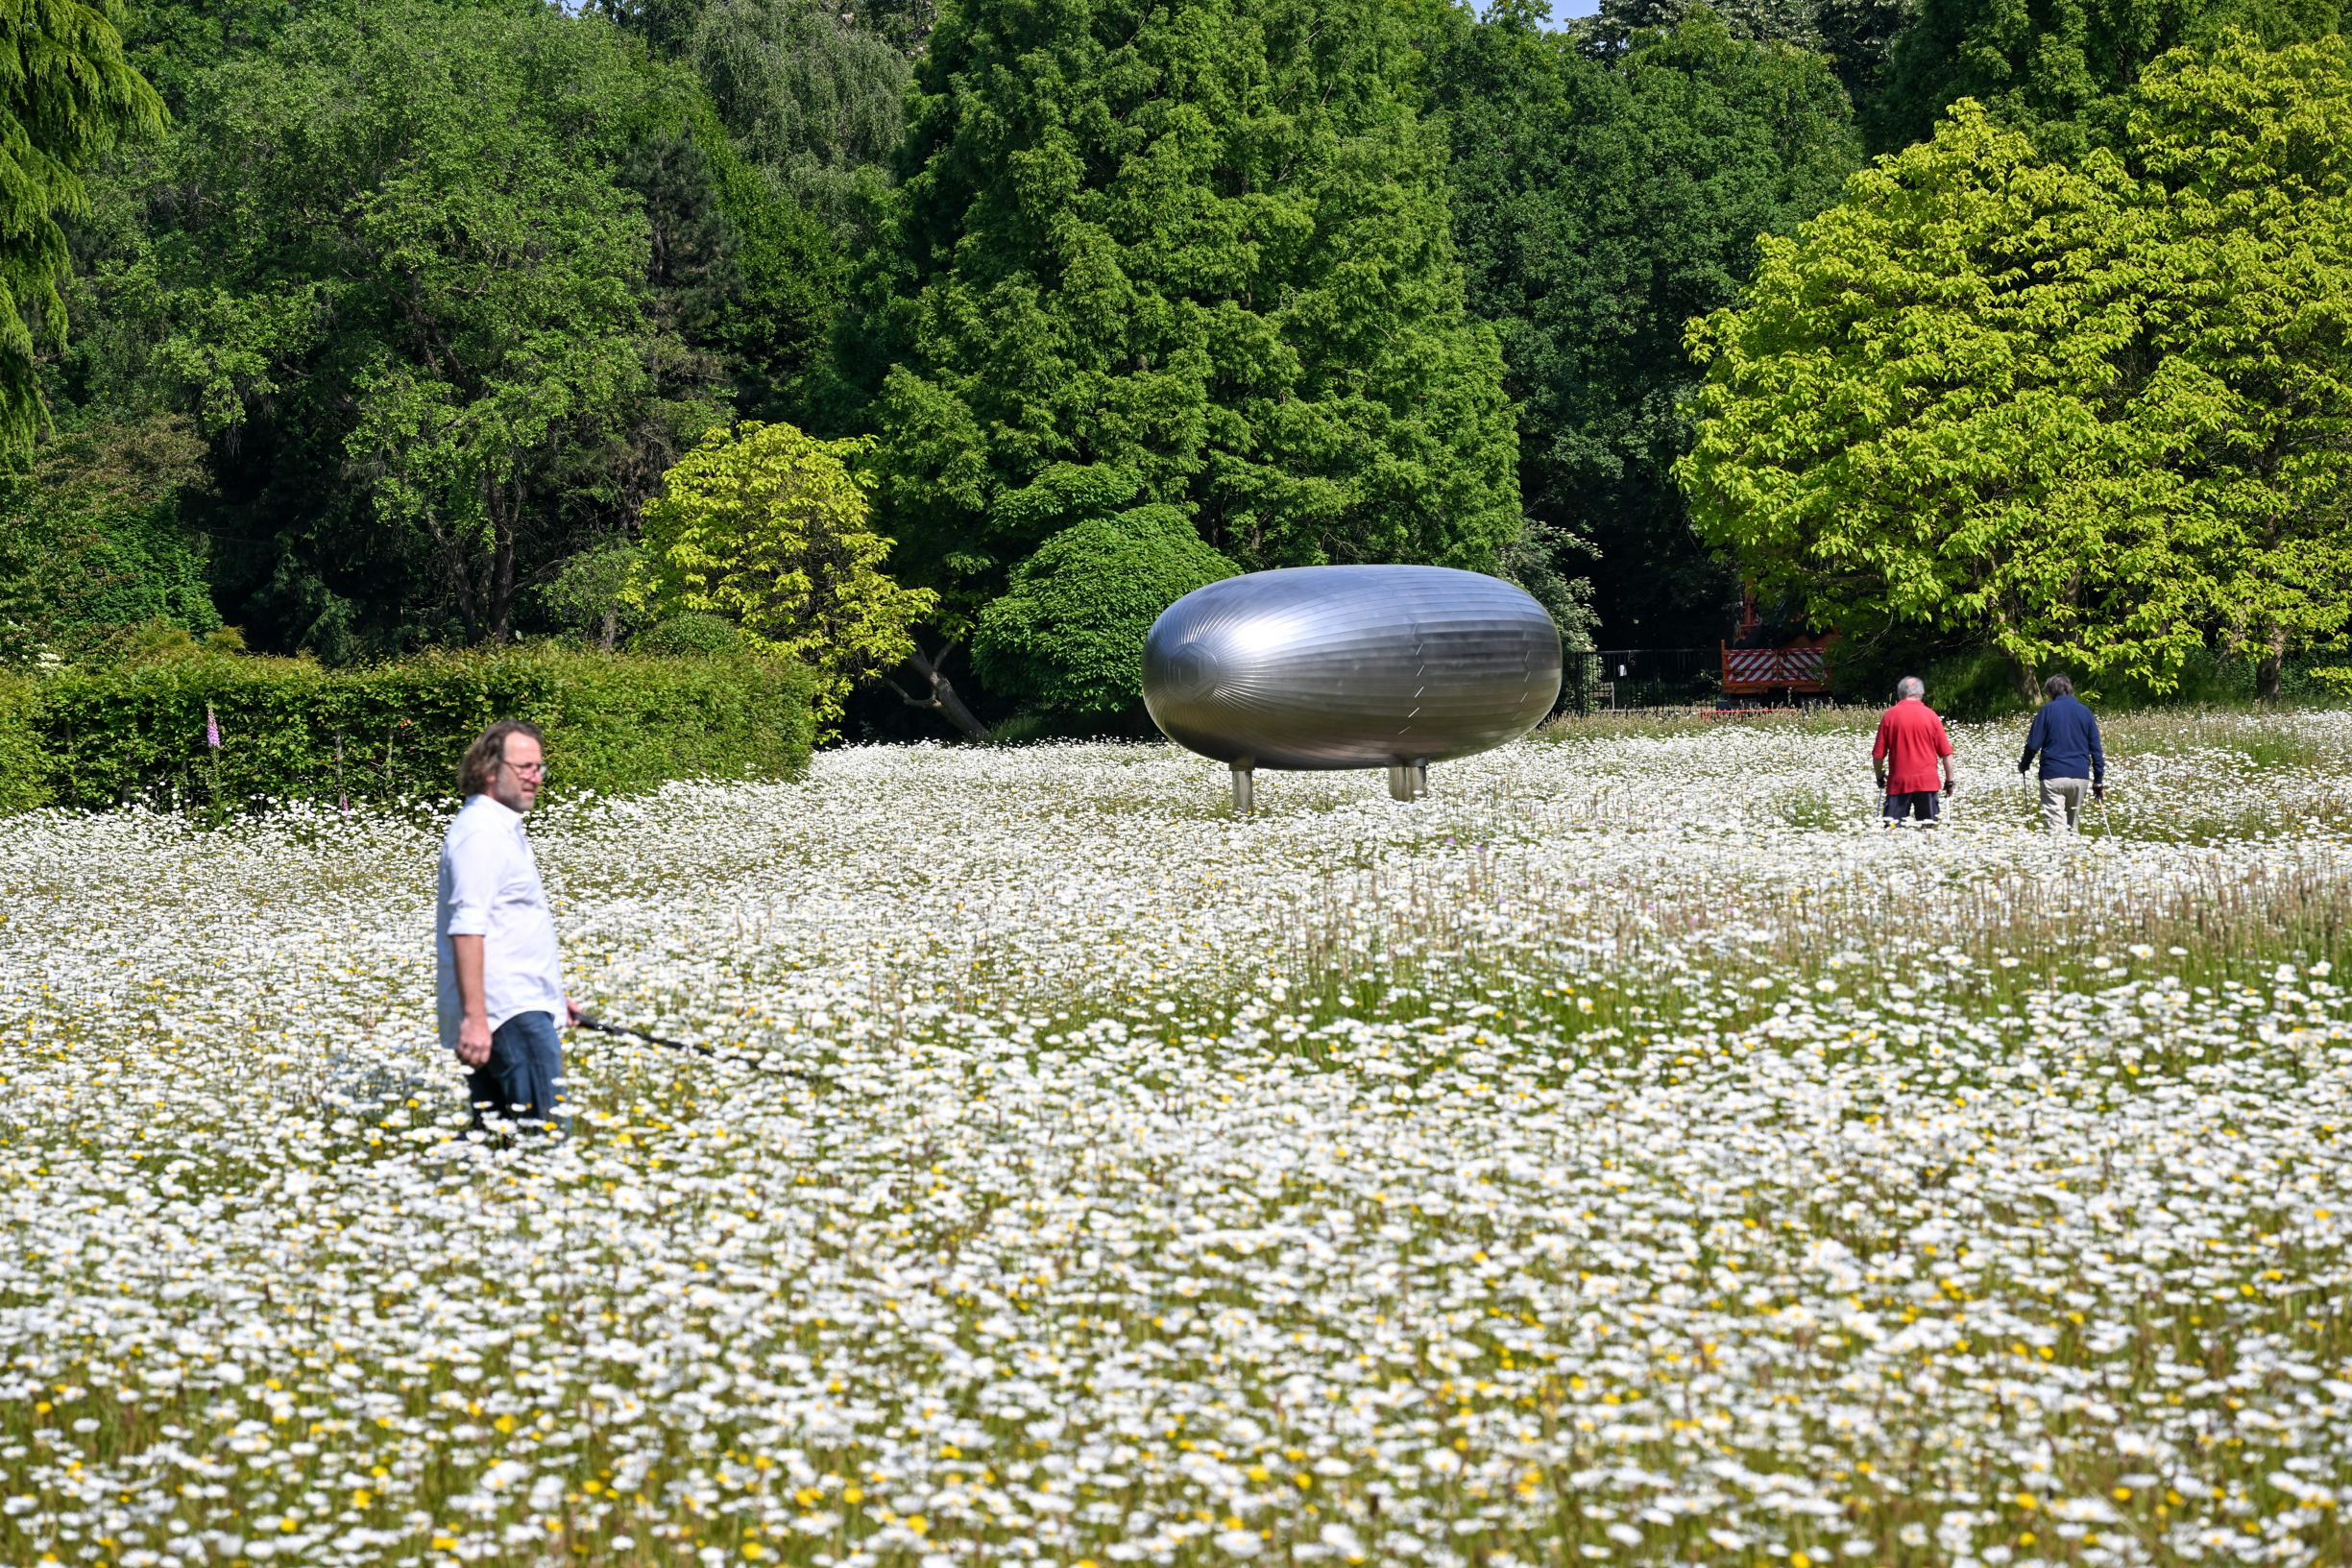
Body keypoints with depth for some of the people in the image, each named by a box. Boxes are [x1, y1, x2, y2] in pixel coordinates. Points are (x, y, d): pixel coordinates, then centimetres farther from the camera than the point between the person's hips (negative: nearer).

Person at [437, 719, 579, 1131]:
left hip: (522, 1004, 11)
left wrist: (551, 992, 36)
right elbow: (467, 928, -21)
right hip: (509, 1013, -11)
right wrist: (474, 1016, -27)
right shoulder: (480, 833, -13)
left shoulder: (502, 828, 21)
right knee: (544, 1128, -16)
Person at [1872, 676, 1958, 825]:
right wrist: (1950, 780, 11)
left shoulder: (1889, 716, -1)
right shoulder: (1930, 715, 0)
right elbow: (1945, 753, 2)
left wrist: (1880, 777, 16)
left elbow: (1878, 754, 1)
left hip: (1898, 782, 0)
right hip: (1927, 782, 0)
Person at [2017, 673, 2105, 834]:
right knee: (2073, 825, 16)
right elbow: (2096, 749, 8)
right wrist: (2099, 780, 12)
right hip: (2080, 776, 4)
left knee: (2057, 827, -8)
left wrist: (2024, 765, 15)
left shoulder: (2048, 710, -1)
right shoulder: (2085, 712, 9)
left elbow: (2033, 744, -3)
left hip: (2053, 775, -4)